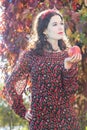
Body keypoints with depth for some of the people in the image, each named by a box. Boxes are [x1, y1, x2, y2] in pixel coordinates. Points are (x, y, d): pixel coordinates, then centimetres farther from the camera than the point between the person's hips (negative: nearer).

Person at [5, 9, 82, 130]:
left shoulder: (68, 56, 4)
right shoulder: (31, 55, -3)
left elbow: (70, 91, -6)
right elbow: (11, 83, 3)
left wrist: (68, 65, -19)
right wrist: (23, 112, 1)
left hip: (66, 119, 2)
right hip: (40, 120, -2)